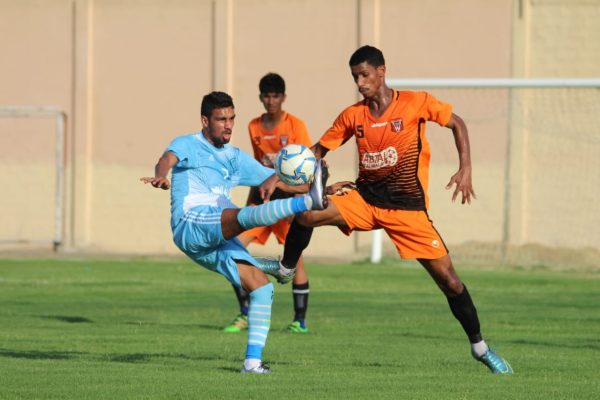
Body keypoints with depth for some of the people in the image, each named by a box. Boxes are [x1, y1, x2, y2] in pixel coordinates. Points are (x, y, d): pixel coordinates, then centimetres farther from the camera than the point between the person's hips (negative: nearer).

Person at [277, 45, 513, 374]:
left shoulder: (416, 103, -6)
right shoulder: (353, 116, 2)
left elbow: (457, 124, 4)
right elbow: (318, 151, 9)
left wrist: (465, 169, -7)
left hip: (409, 206, -2)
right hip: (366, 198, 2)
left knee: (448, 278, -5)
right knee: (307, 213, -25)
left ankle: (479, 347, 12)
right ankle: (287, 268, 2)